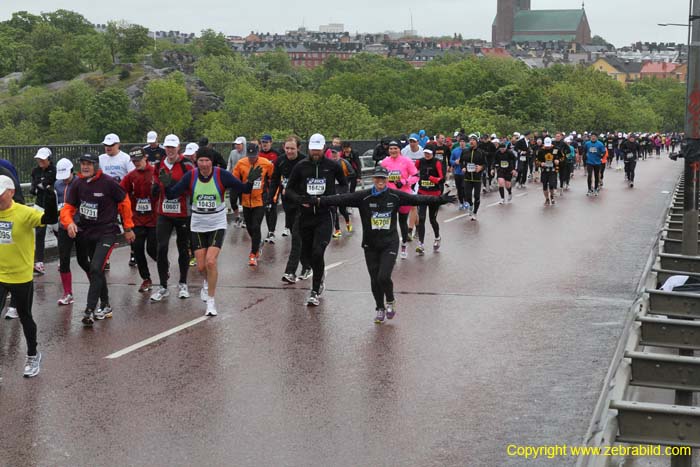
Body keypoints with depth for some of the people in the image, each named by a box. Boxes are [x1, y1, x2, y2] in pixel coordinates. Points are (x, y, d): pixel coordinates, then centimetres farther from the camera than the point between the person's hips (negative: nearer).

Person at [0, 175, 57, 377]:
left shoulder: (24, 213, -16)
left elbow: (50, 219, -29)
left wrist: (50, 199, -42)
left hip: (21, 277, -3)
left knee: (25, 317, 14)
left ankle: (32, 355, 35)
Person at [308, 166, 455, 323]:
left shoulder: (395, 196, -2)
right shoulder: (363, 197, -7)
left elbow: (417, 199, -1)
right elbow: (341, 199, -15)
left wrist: (440, 200, -5)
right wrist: (318, 201, -26)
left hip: (390, 244, -1)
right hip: (370, 245, 1)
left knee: (384, 277, -13)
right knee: (375, 279, 8)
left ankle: (390, 301, 18)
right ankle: (380, 309, 30)